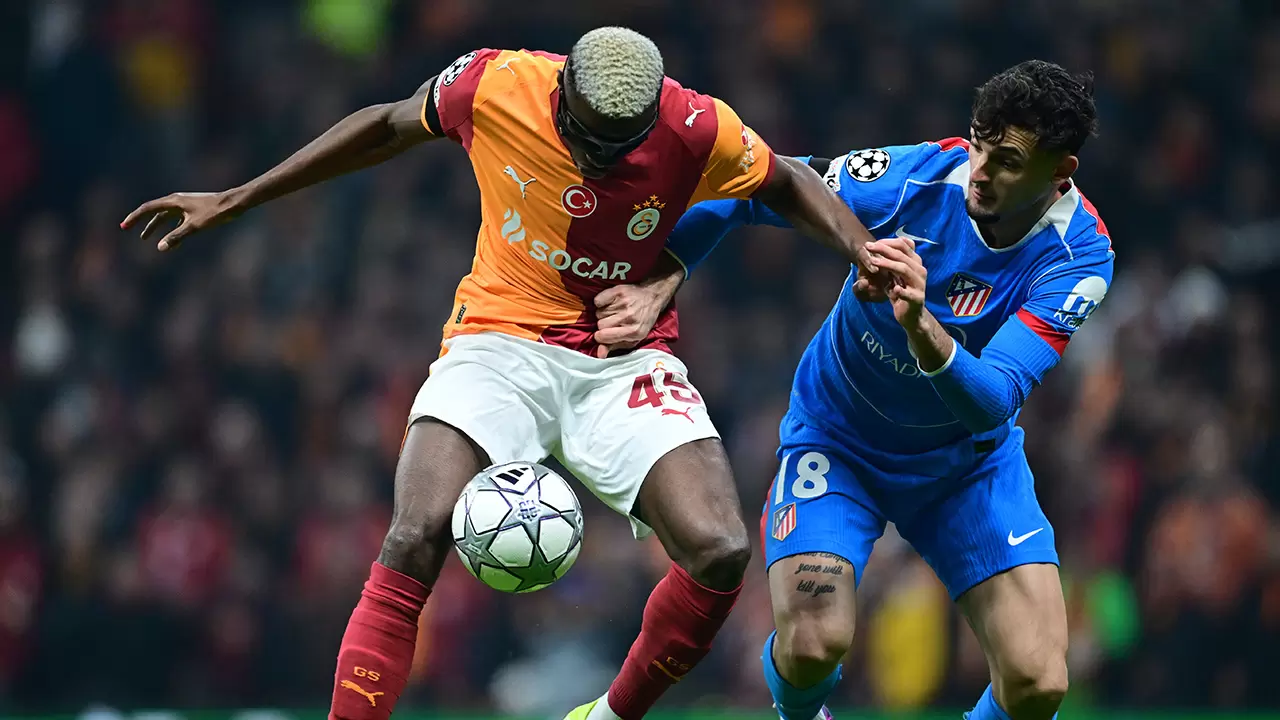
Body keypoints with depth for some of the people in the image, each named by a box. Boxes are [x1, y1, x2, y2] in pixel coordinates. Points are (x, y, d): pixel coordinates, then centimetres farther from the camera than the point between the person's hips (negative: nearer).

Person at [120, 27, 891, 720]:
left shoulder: (697, 132, -15)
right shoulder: (494, 86, -14)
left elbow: (786, 182, 7)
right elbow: (388, 127, 6)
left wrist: (864, 251, -10)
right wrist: (234, 201, 12)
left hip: (625, 358, 1)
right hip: (504, 339, -1)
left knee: (721, 551, -19)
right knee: (418, 535, -25)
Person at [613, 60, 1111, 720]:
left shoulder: (1079, 256, -23)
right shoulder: (908, 179, -24)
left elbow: (991, 404, -34)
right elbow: (737, 193, -10)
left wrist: (923, 327, -51)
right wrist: (654, 282, -17)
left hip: (968, 459, 1)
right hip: (838, 437, -1)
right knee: (812, 645, -22)